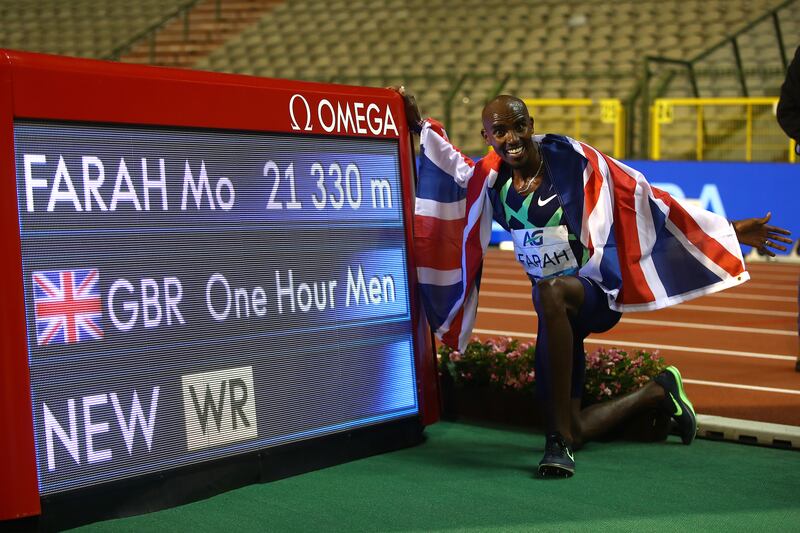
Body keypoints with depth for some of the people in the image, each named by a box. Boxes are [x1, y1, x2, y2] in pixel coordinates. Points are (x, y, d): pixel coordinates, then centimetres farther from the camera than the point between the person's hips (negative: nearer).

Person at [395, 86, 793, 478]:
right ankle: (657, 393, 35)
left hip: (596, 293, -6)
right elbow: (457, 166, 21)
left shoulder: (570, 160, -12)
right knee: (575, 434, 5)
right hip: (557, 313, 6)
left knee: (551, 290, -42)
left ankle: (559, 438, -37)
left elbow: (645, 199, -7)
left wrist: (729, 231, -5)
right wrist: (419, 125, 12)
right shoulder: (493, 178, 0)